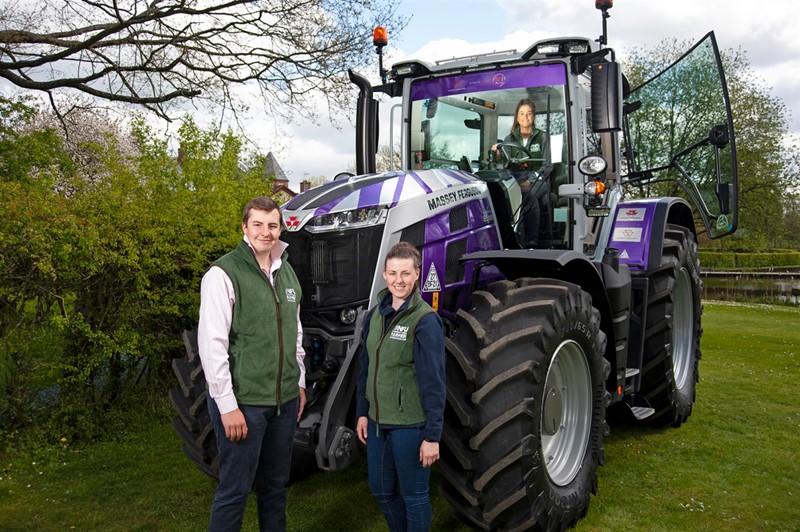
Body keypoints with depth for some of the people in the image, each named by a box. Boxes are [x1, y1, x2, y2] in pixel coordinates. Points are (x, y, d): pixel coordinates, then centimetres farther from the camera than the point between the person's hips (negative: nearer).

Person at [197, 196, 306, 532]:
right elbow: (211, 344, -16)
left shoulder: (286, 272, 9)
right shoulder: (223, 274, -12)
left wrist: (300, 382, 16)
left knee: (275, 485, 18)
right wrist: (227, 405, -16)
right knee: (235, 490, 5)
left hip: (284, 400, 7)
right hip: (243, 402, -6)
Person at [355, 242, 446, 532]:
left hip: (410, 424, -6)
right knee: (380, 489, 20)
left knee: (413, 495, 9)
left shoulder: (425, 320, -15)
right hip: (378, 421, 7)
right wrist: (363, 412, 11)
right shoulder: (375, 314, 4)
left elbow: (434, 383, -16)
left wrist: (432, 435, -16)